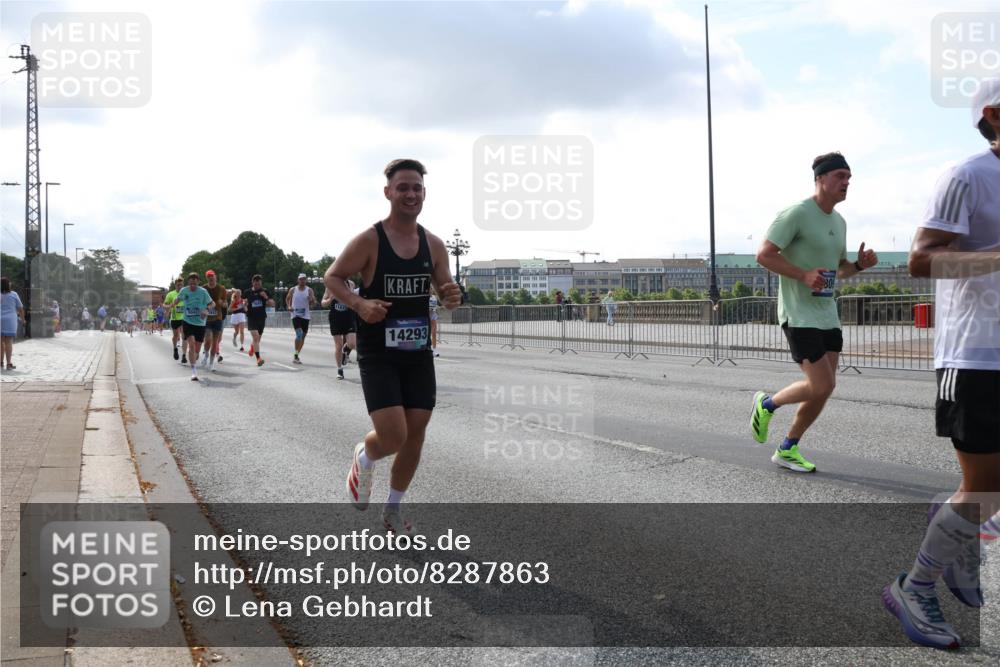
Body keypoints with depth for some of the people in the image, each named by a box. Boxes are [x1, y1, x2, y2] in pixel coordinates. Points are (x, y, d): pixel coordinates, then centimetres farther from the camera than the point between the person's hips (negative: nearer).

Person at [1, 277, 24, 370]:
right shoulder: (13, 294, -3)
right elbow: (20, 308, 2)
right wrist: (22, 319, 17)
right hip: (10, 321, -2)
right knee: (9, 341, -4)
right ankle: (8, 363, -6)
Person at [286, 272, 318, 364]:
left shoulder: (309, 290, 4)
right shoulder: (293, 290, 4)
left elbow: (314, 303, 2)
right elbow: (287, 299, 17)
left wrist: (312, 300, -21)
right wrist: (289, 306, -2)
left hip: (305, 316, 3)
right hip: (295, 315, -3)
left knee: (303, 337, 7)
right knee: (299, 334, -20)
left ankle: (296, 356, 21)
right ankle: (296, 356, -14)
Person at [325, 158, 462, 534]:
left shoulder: (434, 245, 3)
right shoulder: (368, 241, -10)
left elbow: (445, 294, 13)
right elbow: (332, 277, -2)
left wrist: (452, 298, -12)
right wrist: (359, 304, -21)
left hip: (418, 354, 5)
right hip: (377, 355, -5)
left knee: (415, 434, 7)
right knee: (393, 437, -14)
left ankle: (393, 511, 28)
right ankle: (363, 458, 24)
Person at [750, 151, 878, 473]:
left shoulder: (839, 222, 14)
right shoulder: (797, 213, -12)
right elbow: (764, 255, -16)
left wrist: (859, 265, 2)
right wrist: (804, 275, -24)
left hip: (827, 316, 9)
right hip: (799, 315, -9)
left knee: (823, 389, 6)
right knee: (821, 386, -13)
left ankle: (787, 450, 19)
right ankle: (766, 404, 13)